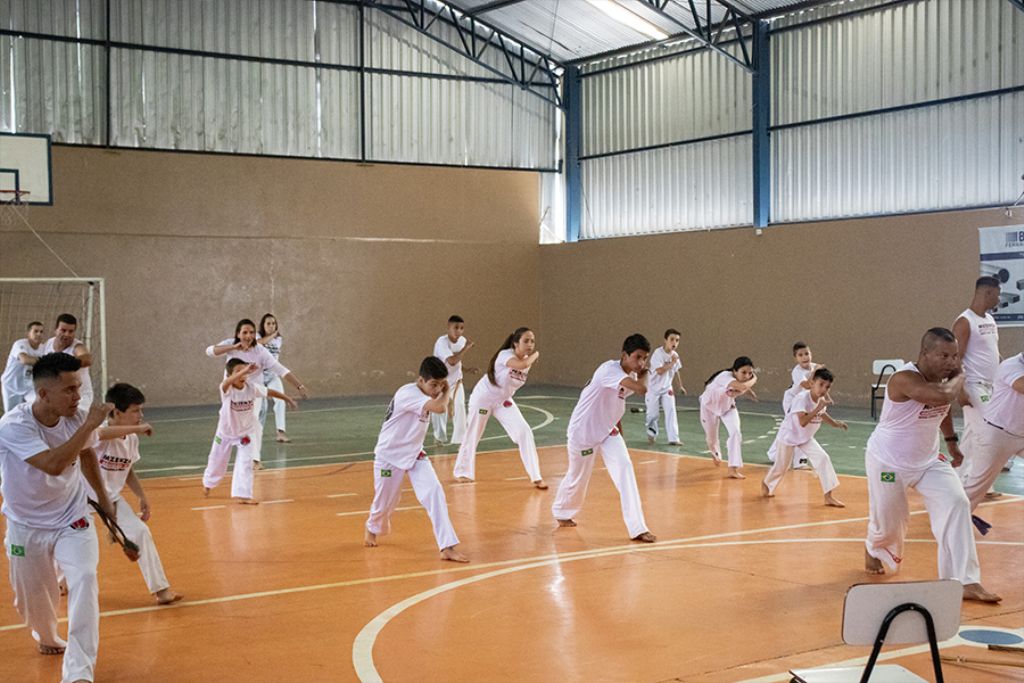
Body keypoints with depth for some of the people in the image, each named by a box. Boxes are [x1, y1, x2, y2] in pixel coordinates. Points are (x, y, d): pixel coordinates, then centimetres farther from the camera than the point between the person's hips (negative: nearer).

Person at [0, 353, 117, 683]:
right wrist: (89, 425, -39)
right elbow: (53, 464, -43)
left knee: (85, 579, -22)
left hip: (72, 520, 2)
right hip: (27, 527, -2)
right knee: (34, 594, 16)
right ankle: (47, 638, 53)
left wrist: (102, 497, 18)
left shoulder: (76, 417, -15)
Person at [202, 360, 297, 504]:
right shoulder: (227, 389, -31)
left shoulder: (252, 387, -23)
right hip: (227, 430, 0)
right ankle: (208, 483, 49)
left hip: (246, 431, 0)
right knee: (217, 460, 20)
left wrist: (287, 398, 1)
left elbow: (270, 392, -7)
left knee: (245, 462, -12)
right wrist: (245, 370, -69)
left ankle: (243, 494, -5)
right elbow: (228, 382, -56)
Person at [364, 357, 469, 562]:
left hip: (415, 454, 6)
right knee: (385, 501, 12)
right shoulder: (407, 394, -28)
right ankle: (372, 529, 48)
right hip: (389, 455, -6)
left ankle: (448, 547, -16)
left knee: (435, 493, -14)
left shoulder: (426, 395, -2)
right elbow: (440, 408, -39)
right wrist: (447, 392, -19)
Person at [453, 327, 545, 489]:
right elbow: (521, 365, -48)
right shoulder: (506, 354, -29)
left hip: (504, 401, 5)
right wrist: (535, 355, -32)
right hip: (483, 398, -5)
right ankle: (463, 471, 35)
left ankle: (536, 476, -6)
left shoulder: (527, 361, -9)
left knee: (525, 432, -11)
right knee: (472, 436, 11)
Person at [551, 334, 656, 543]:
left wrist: (619, 431, 15)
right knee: (578, 476, 13)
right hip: (583, 431, -6)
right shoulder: (610, 369, -30)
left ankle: (637, 528, -14)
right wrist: (643, 375, -21)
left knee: (625, 469, -14)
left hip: (608, 431, 6)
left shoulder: (630, 376, -3)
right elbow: (642, 389, -42)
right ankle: (561, 512, 45)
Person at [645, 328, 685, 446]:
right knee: (652, 414, 6)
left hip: (667, 388, 4)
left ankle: (673, 438, -8)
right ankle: (651, 434, 31)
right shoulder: (658, 353, -21)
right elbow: (660, 371, -30)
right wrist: (672, 363, -31)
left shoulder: (675, 355, -2)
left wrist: (680, 386, 18)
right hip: (654, 388, -4)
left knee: (671, 412, -8)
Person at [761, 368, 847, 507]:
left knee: (823, 459, -11)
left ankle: (828, 496, -7)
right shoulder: (802, 398, -31)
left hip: (806, 438, 6)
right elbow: (803, 422, -43)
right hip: (789, 436, -6)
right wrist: (818, 407, -44)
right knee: (781, 466, 9)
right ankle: (766, 484, 42)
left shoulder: (822, 400, -8)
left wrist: (835, 423, 7)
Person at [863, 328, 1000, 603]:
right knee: (888, 521, 10)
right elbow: (943, 396, -46)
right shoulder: (904, 379, -30)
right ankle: (873, 550, 49)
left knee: (956, 504, -15)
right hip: (888, 462, -6)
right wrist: (960, 376, -27)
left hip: (928, 459, 6)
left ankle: (966, 582, -14)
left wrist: (951, 441, 17)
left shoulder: (944, 378, -5)